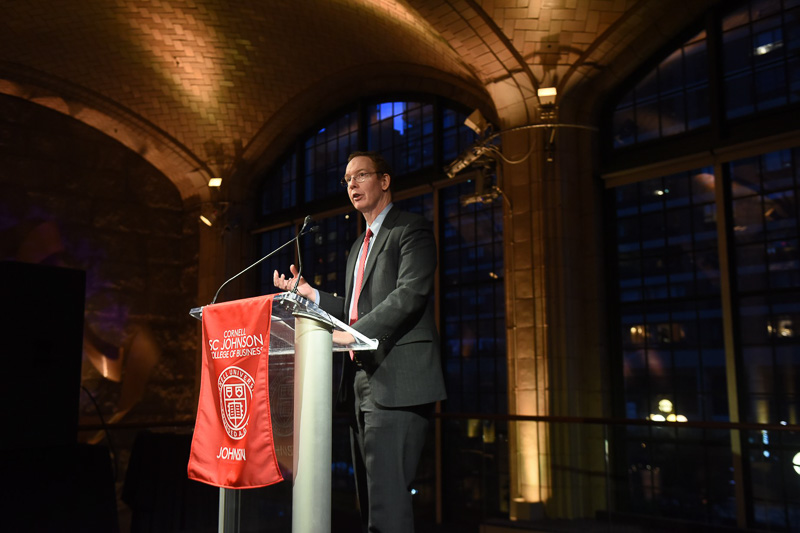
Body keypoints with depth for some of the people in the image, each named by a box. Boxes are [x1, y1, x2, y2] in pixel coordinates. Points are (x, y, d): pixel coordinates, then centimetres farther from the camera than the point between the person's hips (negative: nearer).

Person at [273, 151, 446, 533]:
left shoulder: (412, 230, -1)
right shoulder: (359, 247, 26)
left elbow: (410, 294, -16)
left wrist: (353, 332, -23)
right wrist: (309, 293, 12)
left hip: (396, 379, -9)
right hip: (362, 381, 9)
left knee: (387, 500, -14)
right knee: (369, 501, 11)